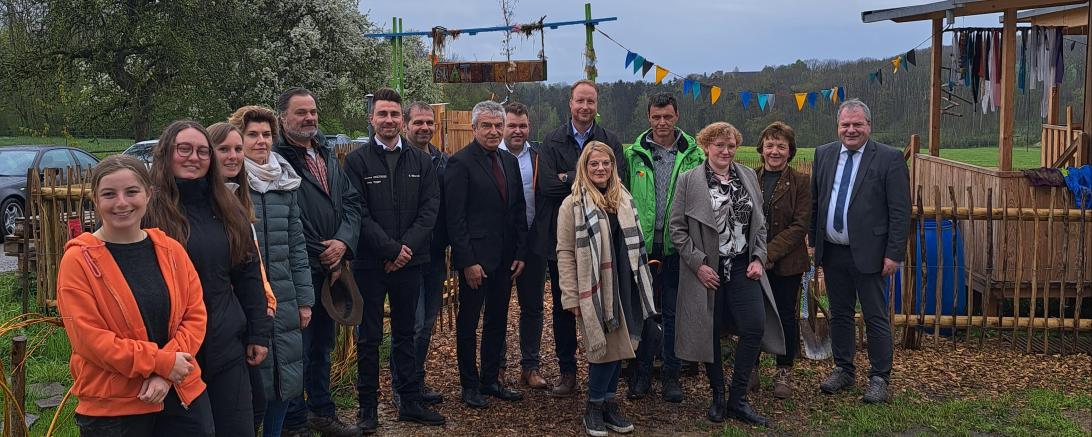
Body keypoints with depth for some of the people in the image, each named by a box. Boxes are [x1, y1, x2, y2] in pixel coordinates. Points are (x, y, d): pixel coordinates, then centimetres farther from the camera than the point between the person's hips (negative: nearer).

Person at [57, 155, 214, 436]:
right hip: (111, 407, -3)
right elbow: (88, 338, -13)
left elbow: (195, 315, 1)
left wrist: (165, 374, -12)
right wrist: (162, 362, -16)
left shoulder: (170, 249, 2)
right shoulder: (78, 260, -8)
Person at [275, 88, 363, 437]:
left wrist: (343, 242, -8)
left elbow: (351, 202, 10)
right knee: (297, 349, 1)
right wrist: (321, 257, -14)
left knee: (322, 345, 19)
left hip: (330, 269, 8)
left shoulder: (328, 157, 13)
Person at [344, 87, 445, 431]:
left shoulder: (421, 161, 7)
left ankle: (410, 402, 23)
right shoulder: (357, 161, -3)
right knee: (369, 338, 6)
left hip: (408, 261, 3)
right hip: (370, 263, -3)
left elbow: (430, 209, 0)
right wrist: (391, 248, -15)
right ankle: (368, 408, 15)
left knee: (405, 334, 14)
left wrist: (407, 247, -12)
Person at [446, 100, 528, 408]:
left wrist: (520, 253, 7)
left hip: (505, 259, 7)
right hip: (476, 259, -6)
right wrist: (468, 261, -16)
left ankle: (491, 380, 27)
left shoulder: (510, 162, 11)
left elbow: (519, 211, 14)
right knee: (468, 324, 7)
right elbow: (455, 218, -14)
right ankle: (470, 385, 19)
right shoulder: (461, 163, -10)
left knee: (497, 322, 14)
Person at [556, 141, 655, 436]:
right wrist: (571, 297, -14)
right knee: (605, 348, -4)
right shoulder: (573, 204, -6)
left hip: (623, 287, 5)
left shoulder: (624, 199, 11)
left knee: (618, 347, 10)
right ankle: (594, 409, 12)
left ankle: (609, 404, 23)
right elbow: (565, 253, -9)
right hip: (594, 290, -5)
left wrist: (641, 282, 13)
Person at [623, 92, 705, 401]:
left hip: (678, 246, 0)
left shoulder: (693, 154, 1)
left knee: (674, 312, 8)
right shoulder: (634, 154, 2)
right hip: (643, 244, 0)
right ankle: (642, 373, 20)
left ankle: (670, 375, 20)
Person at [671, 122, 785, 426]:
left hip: (743, 267, 3)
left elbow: (760, 222, 13)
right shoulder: (689, 180, -4)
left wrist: (758, 258, 1)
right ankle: (718, 397, 24)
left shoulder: (748, 176, 8)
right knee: (710, 333, 5)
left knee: (754, 329, -6)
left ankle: (737, 399, 9)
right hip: (707, 270, -3)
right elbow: (677, 229, -5)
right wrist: (698, 264, -11)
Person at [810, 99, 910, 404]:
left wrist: (894, 254, -12)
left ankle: (879, 378, 15)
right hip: (832, 252, 5)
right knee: (840, 314, 15)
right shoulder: (824, 154, 8)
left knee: (876, 318, 3)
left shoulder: (889, 159, -7)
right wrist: (814, 242, 9)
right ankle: (843, 370, 29)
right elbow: (815, 203, 13)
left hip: (868, 252, -4)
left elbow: (900, 211, -8)